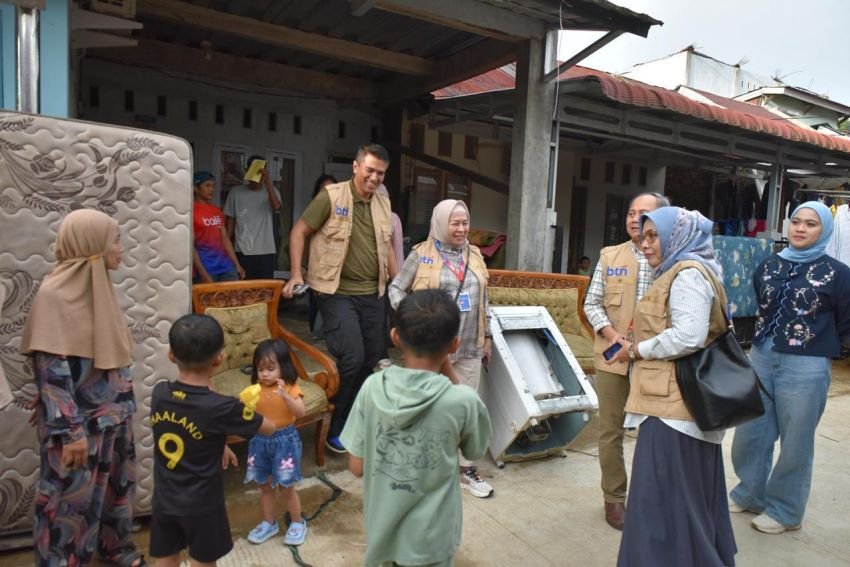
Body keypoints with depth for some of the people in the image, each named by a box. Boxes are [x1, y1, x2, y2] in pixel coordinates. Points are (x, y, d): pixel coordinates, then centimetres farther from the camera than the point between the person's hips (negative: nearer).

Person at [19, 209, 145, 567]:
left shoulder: (99, 286, 4)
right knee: (71, 496, 8)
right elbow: (52, 371, -20)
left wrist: (124, 404, 16)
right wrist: (70, 431, -20)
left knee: (116, 484, 21)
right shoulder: (55, 294, -18)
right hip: (77, 421, -8)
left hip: (113, 415, 8)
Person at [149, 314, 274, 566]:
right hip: (201, 504, -5)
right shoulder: (222, 407, -26)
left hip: (164, 500, 5)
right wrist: (244, 410, 9)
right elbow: (269, 428, -11)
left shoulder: (159, 393, -10)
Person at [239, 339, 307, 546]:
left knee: (287, 487, 6)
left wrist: (285, 396, -40)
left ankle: (298, 523, 27)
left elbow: (300, 412, -27)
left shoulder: (290, 388, -13)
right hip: (260, 441, 4)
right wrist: (244, 403, -24)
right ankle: (269, 523, 36)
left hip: (284, 440, -4)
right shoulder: (255, 390, -1)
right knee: (265, 486, 18)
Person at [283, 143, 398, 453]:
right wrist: (297, 274, -10)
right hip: (338, 293, -6)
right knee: (352, 358, -12)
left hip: (372, 294, 6)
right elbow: (299, 232, -3)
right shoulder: (331, 196, -9)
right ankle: (335, 428, 10)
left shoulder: (383, 203, 9)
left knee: (372, 358, 10)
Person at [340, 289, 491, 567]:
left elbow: (357, 467, -9)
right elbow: (475, 451, -2)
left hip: (381, 530, 2)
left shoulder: (372, 387, -16)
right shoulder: (462, 400, -24)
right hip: (428, 540, -2)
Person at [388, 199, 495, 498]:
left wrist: (487, 336, 14)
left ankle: (466, 469, 25)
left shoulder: (474, 255, 9)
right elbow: (396, 288, -1)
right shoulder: (421, 255, -6)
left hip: (469, 347, 5)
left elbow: (483, 301, 15)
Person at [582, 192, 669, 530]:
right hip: (613, 357, 2)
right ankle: (614, 498, 26)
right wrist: (612, 335, -11)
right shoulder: (610, 256, 5)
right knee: (611, 432, 10)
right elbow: (592, 303, 4)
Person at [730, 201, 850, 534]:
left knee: (795, 441, 8)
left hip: (806, 367, -4)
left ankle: (784, 510, 26)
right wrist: (767, 340, 13)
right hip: (760, 359, 5)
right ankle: (750, 493, 34)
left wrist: (816, 344, 6)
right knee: (750, 432, 13)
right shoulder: (768, 266, 7)